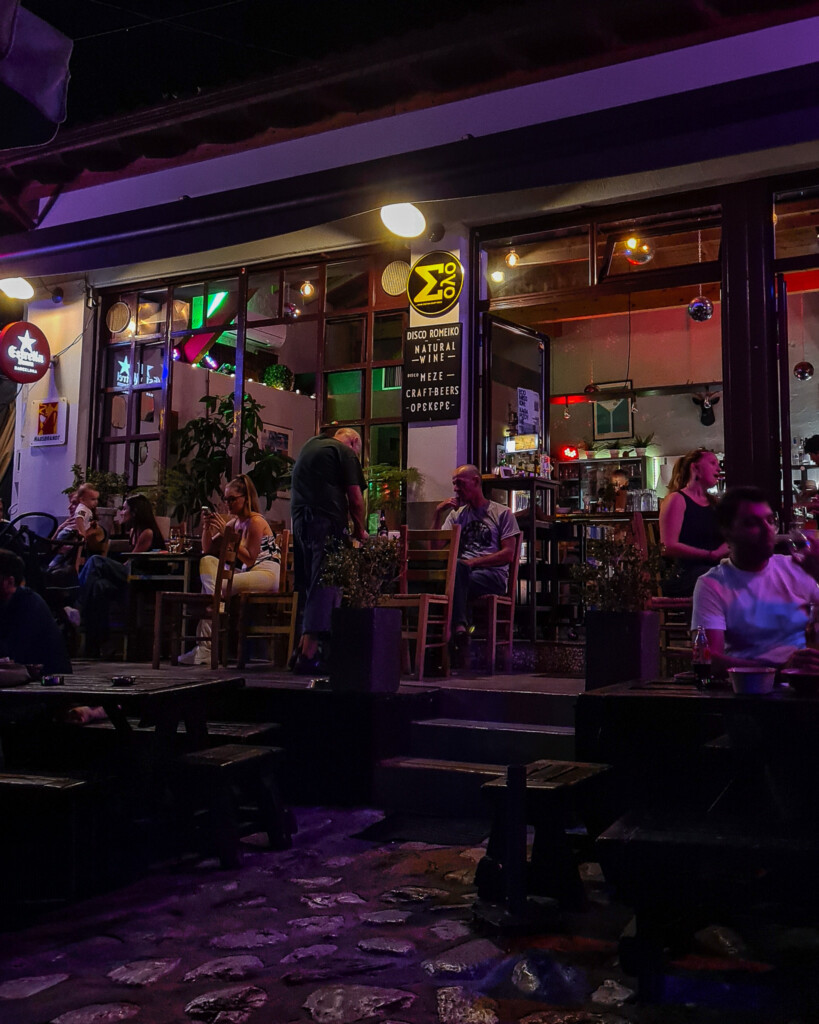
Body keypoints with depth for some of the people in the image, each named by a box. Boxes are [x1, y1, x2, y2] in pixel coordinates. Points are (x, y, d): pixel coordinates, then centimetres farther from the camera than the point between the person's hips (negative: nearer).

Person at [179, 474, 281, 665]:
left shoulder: (256, 521, -9)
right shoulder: (234, 522, 14)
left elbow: (249, 559, -16)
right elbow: (208, 550, 15)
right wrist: (207, 527, -2)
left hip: (268, 574, -8)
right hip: (249, 573, 8)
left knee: (218, 586, -25)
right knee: (207, 562, -12)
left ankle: (205, 648, -19)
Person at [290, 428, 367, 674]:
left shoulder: (309, 445, 24)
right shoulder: (346, 452, 2)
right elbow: (355, 497, -3)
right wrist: (359, 529, 12)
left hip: (299, 520, 8)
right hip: (327, 522, -8)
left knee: (307, 586, 14)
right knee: (325, 587, -8)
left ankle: (304, 647, 13)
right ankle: (308, 655, -13)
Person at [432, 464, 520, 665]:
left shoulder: (502, 513, 11)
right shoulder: (456, 514, 25)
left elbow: (508, 554, -1)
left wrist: (473, 562, -12)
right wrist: (438, 513, 6)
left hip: (493, 575, -4)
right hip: (462, 573, 4)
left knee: (456, 567, -37)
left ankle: (459, 626, -42)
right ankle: (459, 627, -38)